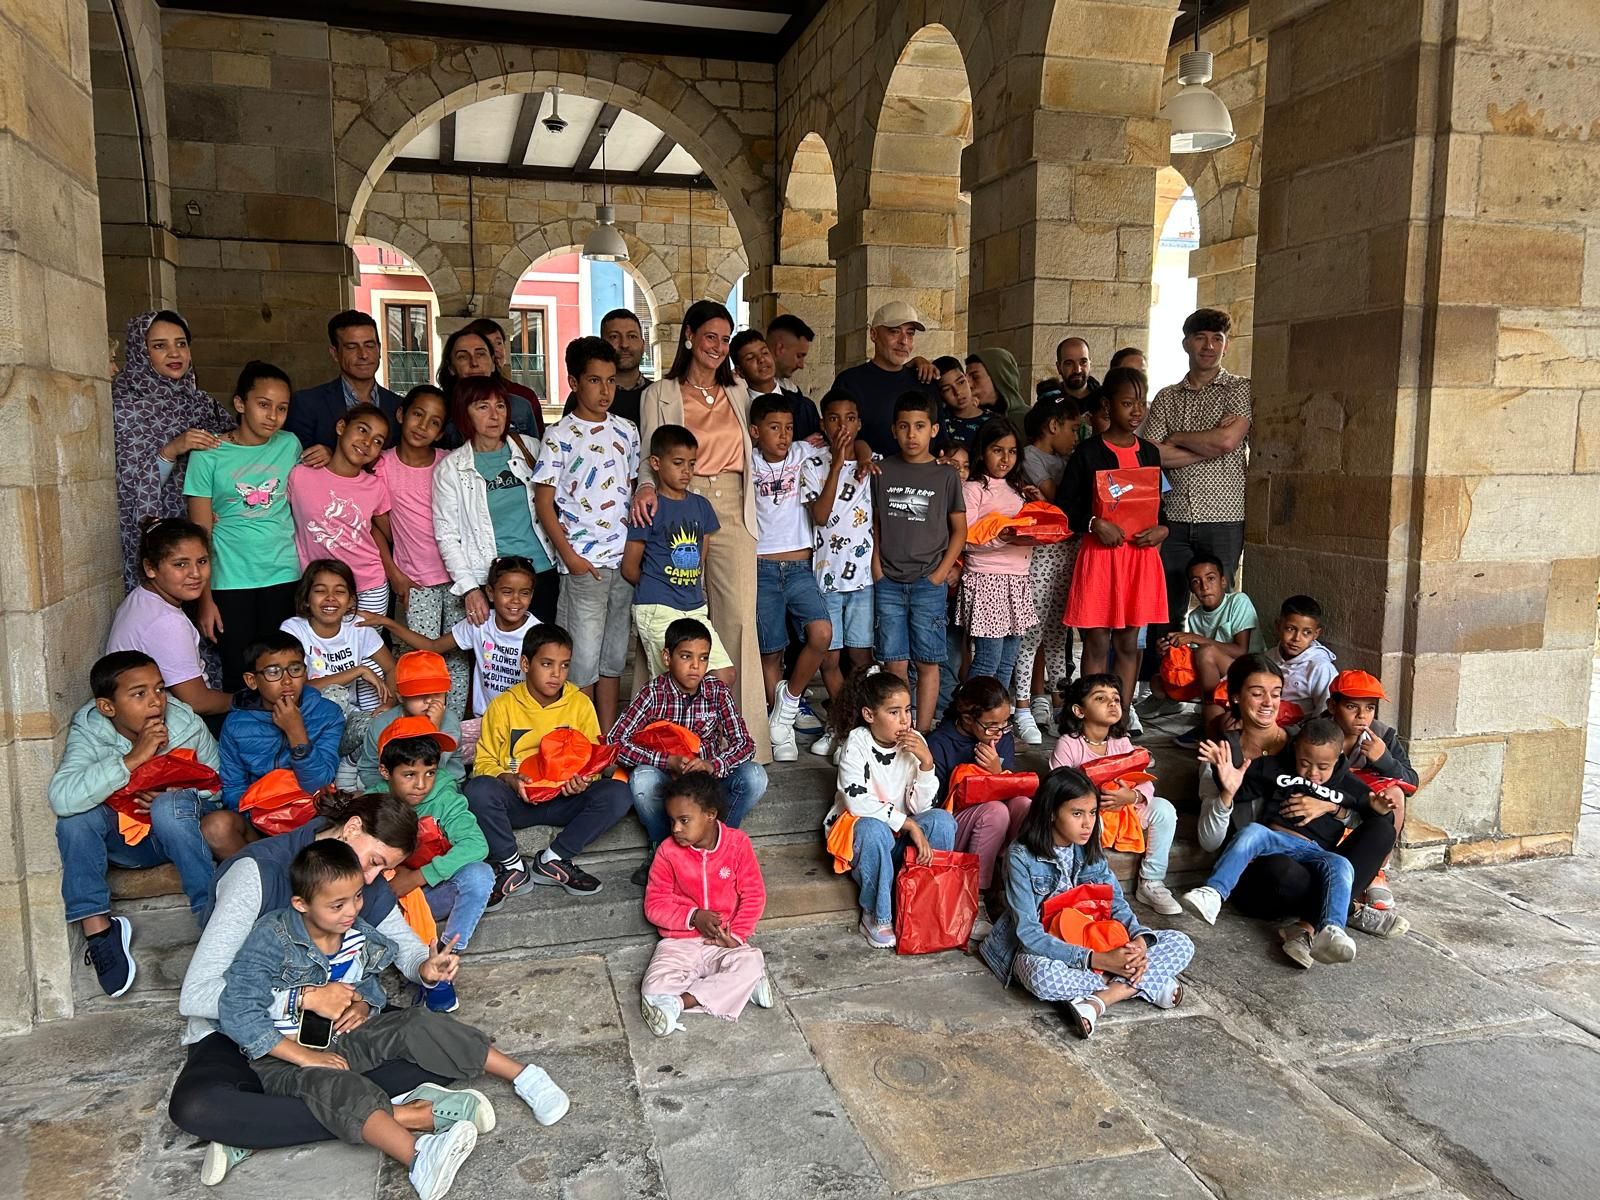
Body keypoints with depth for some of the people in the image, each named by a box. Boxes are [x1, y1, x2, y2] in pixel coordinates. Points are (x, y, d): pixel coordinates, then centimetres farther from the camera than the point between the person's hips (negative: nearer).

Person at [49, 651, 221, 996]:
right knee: (76, 815, -27)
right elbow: (61, 798, -35)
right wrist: (133, 759, -40)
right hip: (124, 838, 2)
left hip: (181, 828, -1)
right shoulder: (88, 730, -17)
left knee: (170, 809, -34)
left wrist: (176, 794, -22)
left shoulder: (187, 725, -16)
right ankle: (97, 927, -19)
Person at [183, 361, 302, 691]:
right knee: (239, 675, 2)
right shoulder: (208, 455, -4)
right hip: (231, 581, -2)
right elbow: (200, 532, -3)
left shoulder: (289, 445, 4)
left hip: (284, 576, 2)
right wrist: (204, 598, -5)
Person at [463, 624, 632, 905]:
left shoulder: (580, 704, 4)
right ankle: (511, 865, -10)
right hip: (516, 799, -1)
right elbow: (484, 761, 1)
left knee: (618, 794, -25)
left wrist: (583, 781, -15)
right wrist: (510, 780, -20)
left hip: (564, 800, 2)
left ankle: (552, 860, -10)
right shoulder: (503, 705, -1)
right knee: (477, 789, -34)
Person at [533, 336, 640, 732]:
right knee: (583, 656, 0)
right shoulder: (560, 436, -5)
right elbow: (544, 501, -5)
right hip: (583, 562, -5)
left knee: (615, 654, 12)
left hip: (625, 558, 5)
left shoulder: (626, 431, 10)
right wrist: (568, 555, -12)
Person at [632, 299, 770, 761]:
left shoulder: (739, 393, 18)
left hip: (733, 511, 2)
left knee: (740, 618, -8)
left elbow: (758, 442, 25)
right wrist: (647, 488, -16)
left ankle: (744, 737, -2)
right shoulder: (660, 395, 8)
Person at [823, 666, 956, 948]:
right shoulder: (856, 743, -18)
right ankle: (877, 917, -18)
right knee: (874, 830, -37)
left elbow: (920, 806, -10)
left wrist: (926, 761, -24)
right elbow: (858, 802, -26)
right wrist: (908, 824, -27)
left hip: (900, 832, 4)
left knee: (942, 821, -23)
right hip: (858, 827, -4)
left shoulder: (914, 742, -8)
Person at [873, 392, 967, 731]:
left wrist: (940, 574, -2)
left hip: (928, 583, -1)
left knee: (927, 662, 3)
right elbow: (873, 522, 11)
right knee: (894, 662, 3)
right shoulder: (882, 471, 5)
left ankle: (923, 734, 11)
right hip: (888, 582, 1)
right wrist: (876, 567, 1)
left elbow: (959, 529, 6)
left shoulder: (945, 476, 2)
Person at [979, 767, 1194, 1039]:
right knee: (1043, 977, -43)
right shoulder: (1022, 857, -20)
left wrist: (1139, 939, -26)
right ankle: (1134, 985, -21)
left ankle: (1098, 1000, -25)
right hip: (1041, 947, -5)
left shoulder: (1089, 848, -2)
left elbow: (1115, 901, -3)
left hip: (1091, 938, 5)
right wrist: (1096, 960, -33)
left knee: (1180, 944, -10)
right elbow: (1028, 933, -24)